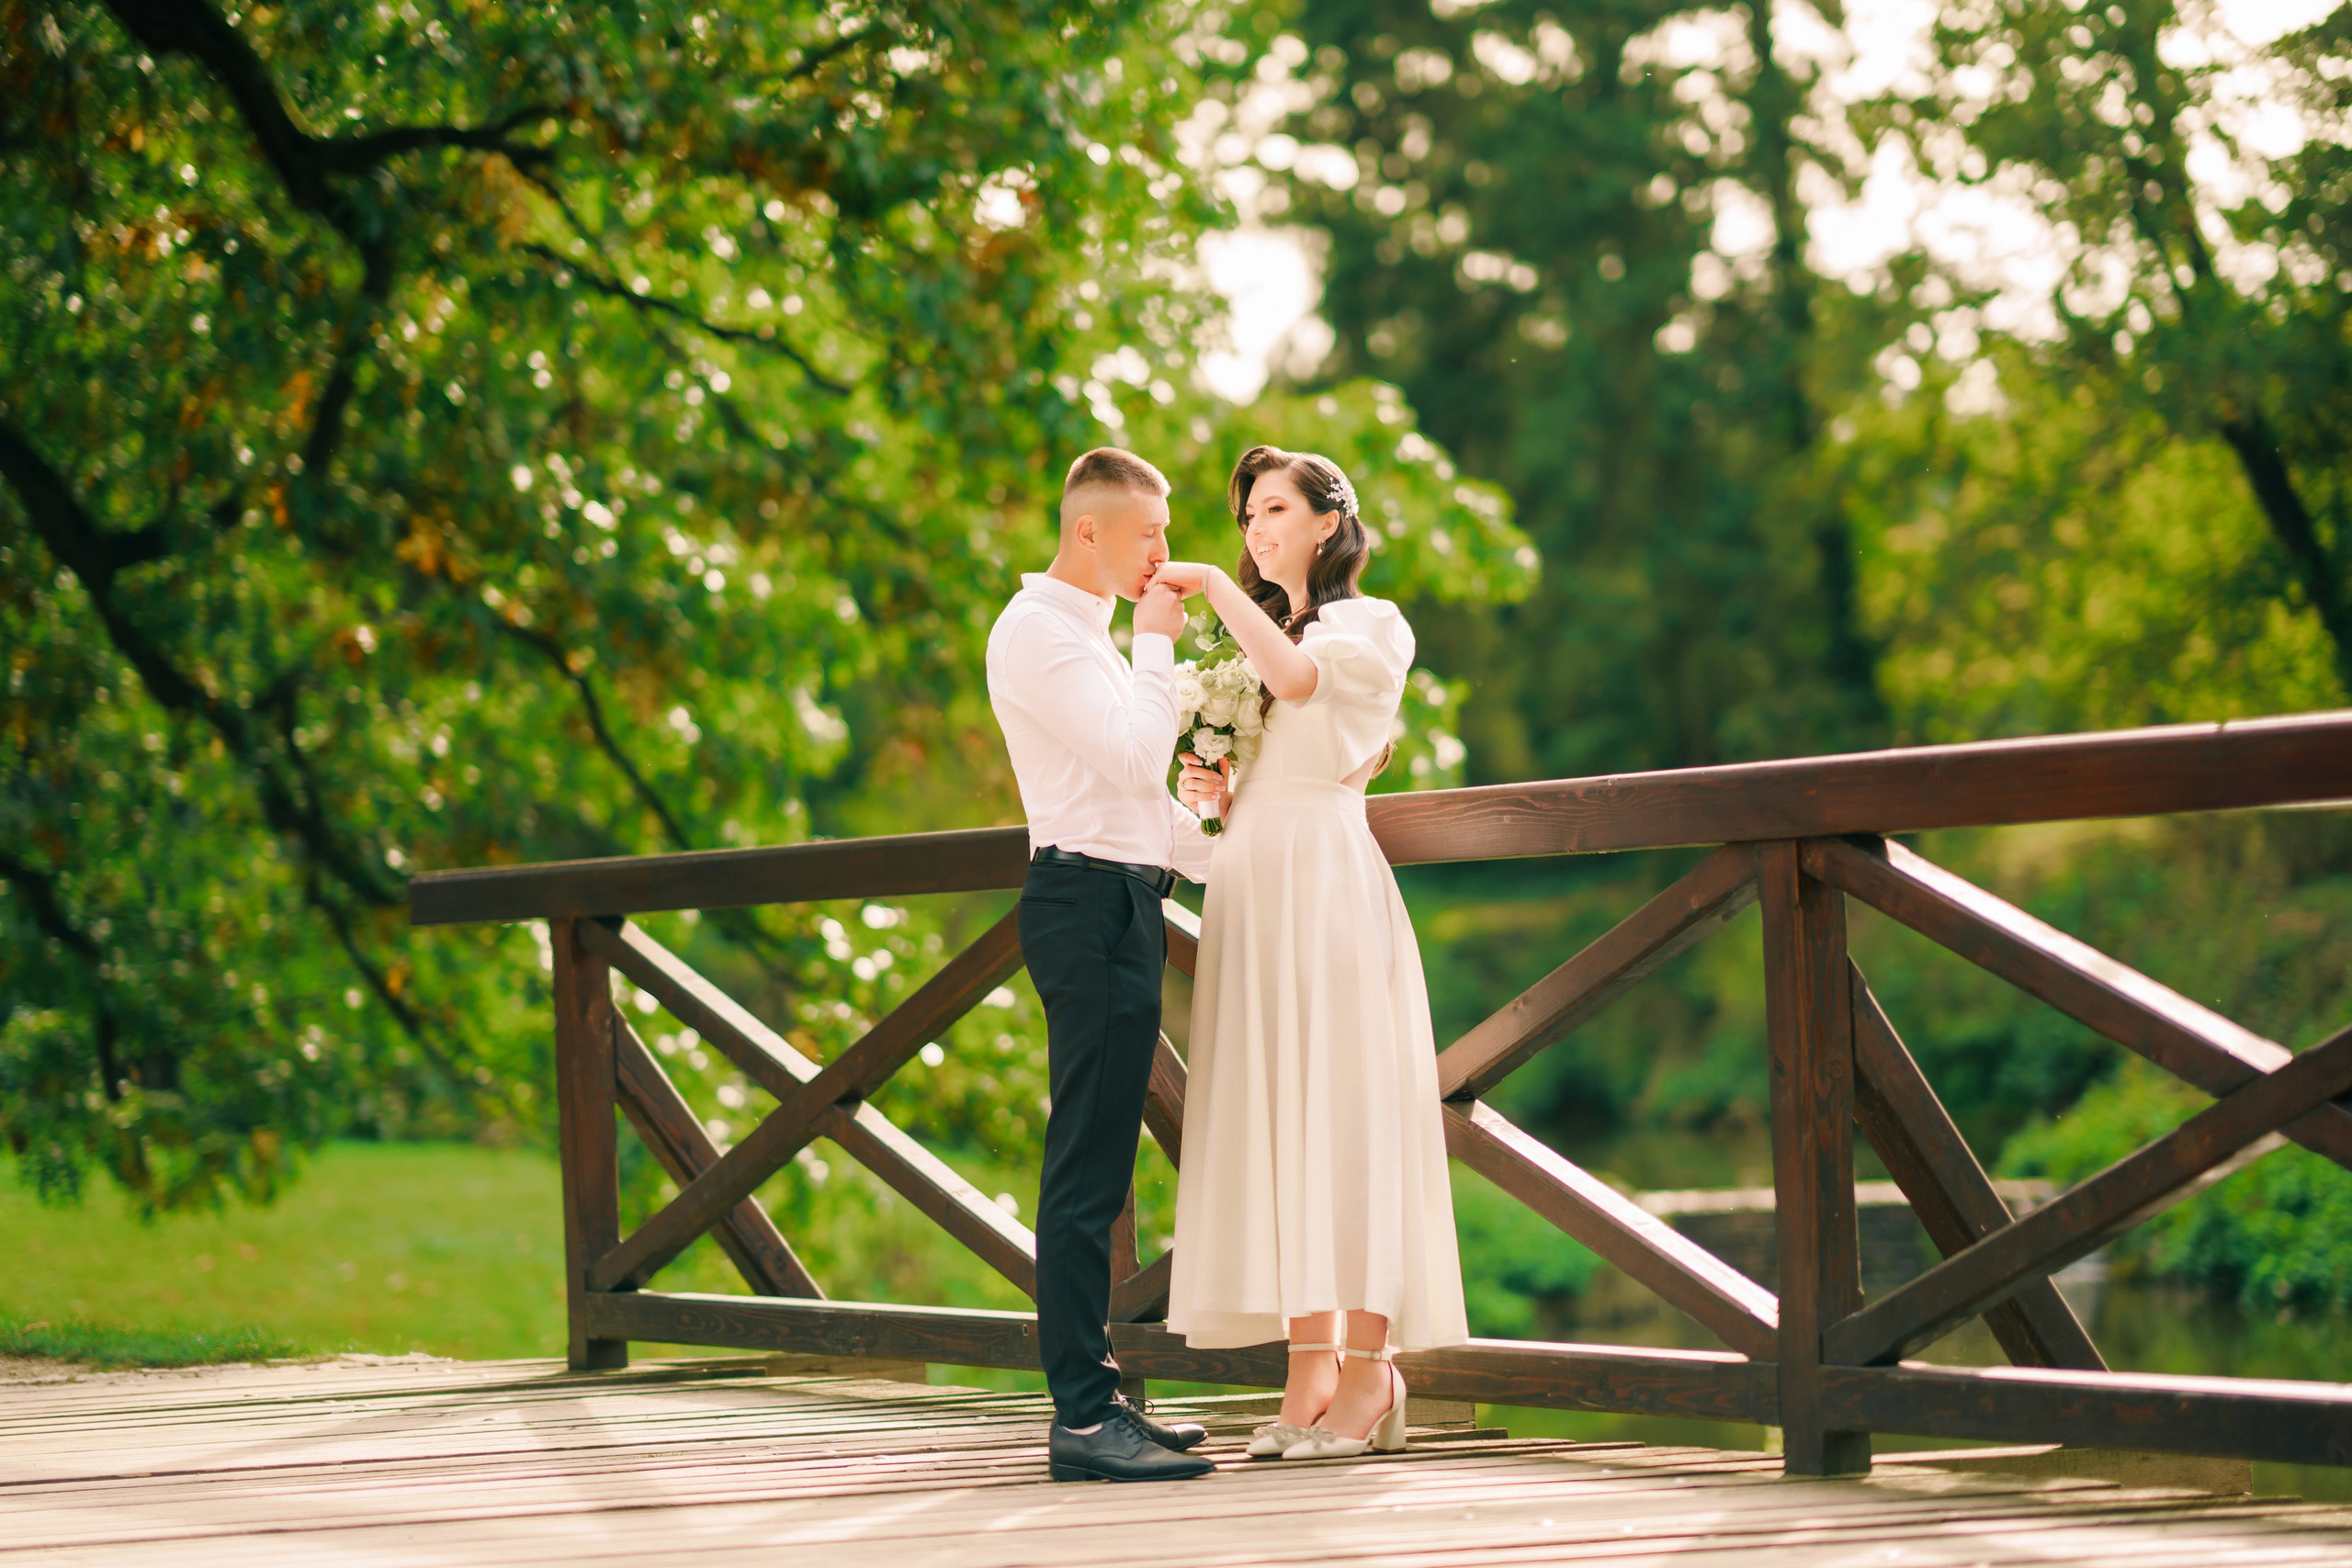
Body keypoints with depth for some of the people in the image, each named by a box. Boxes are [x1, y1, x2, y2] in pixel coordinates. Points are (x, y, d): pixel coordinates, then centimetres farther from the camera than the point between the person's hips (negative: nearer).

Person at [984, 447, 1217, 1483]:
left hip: (1120, 902, 11)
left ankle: (1095, 1396, 16)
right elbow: (1135, 758, -20)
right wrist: (1156, 647, -9)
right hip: (1089, 902, -11)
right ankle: (1082, 1418, -14)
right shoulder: (1037, 630, -11)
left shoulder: (1086, 632, 22)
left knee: (1098, 1168, 12)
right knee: (1087, 1169, -12)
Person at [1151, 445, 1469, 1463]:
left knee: (1343, 1111, -10)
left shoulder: (1372, 627, 3)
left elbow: (1298, 678, -19)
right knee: (1271, 1121, 0)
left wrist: (1214, 586, -11)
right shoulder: (1247, 641, 23)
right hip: (1246, 881, 6)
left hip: (1326, 882, -6)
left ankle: (1370, 1375, -9)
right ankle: (1311, 1370, 1)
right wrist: (1204, 789, 4)